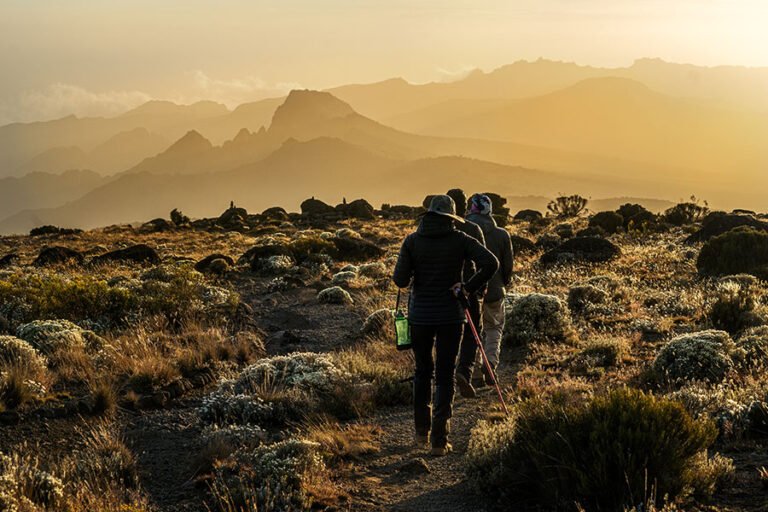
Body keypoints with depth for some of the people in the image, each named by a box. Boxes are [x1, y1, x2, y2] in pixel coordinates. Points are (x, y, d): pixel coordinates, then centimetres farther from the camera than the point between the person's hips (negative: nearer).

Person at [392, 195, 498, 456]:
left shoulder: (412, 240, -4)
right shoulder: (460, 240, -5)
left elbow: (400, 280, -10)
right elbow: (491, 263, -17)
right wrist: (468, 287, -8)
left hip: (420, 314, 1)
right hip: (450, 315, -1)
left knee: (423, 370, 19)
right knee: (445, 376, 5)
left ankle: (422, 432, 24)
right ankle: (439, 439, 0)